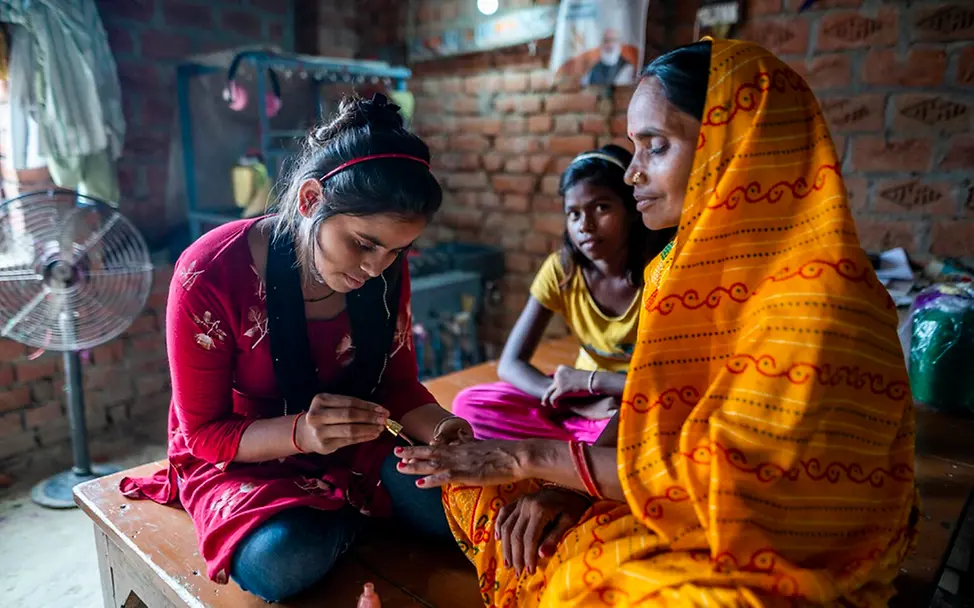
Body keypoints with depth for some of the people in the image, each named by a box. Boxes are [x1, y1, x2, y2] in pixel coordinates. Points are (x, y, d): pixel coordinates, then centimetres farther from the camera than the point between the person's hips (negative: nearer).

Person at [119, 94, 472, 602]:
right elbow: (205, 432, -17)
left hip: (349, 441, 4)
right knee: (285, 558, -33)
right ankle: (355, 511, 1)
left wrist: (439, 428, -28)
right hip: (235, 455, -3)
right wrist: (301, 433, -38)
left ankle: (341, 510, 10)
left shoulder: (385, 270, -13)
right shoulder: (209, 275, -26)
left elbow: (397, 383, -4)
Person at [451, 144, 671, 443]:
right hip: (584, 398, 4)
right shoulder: (560, 270, -12)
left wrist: (588, 379, -23)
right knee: (470, 404, -16)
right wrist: (584, 405, -26)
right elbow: (510, 364, -13)